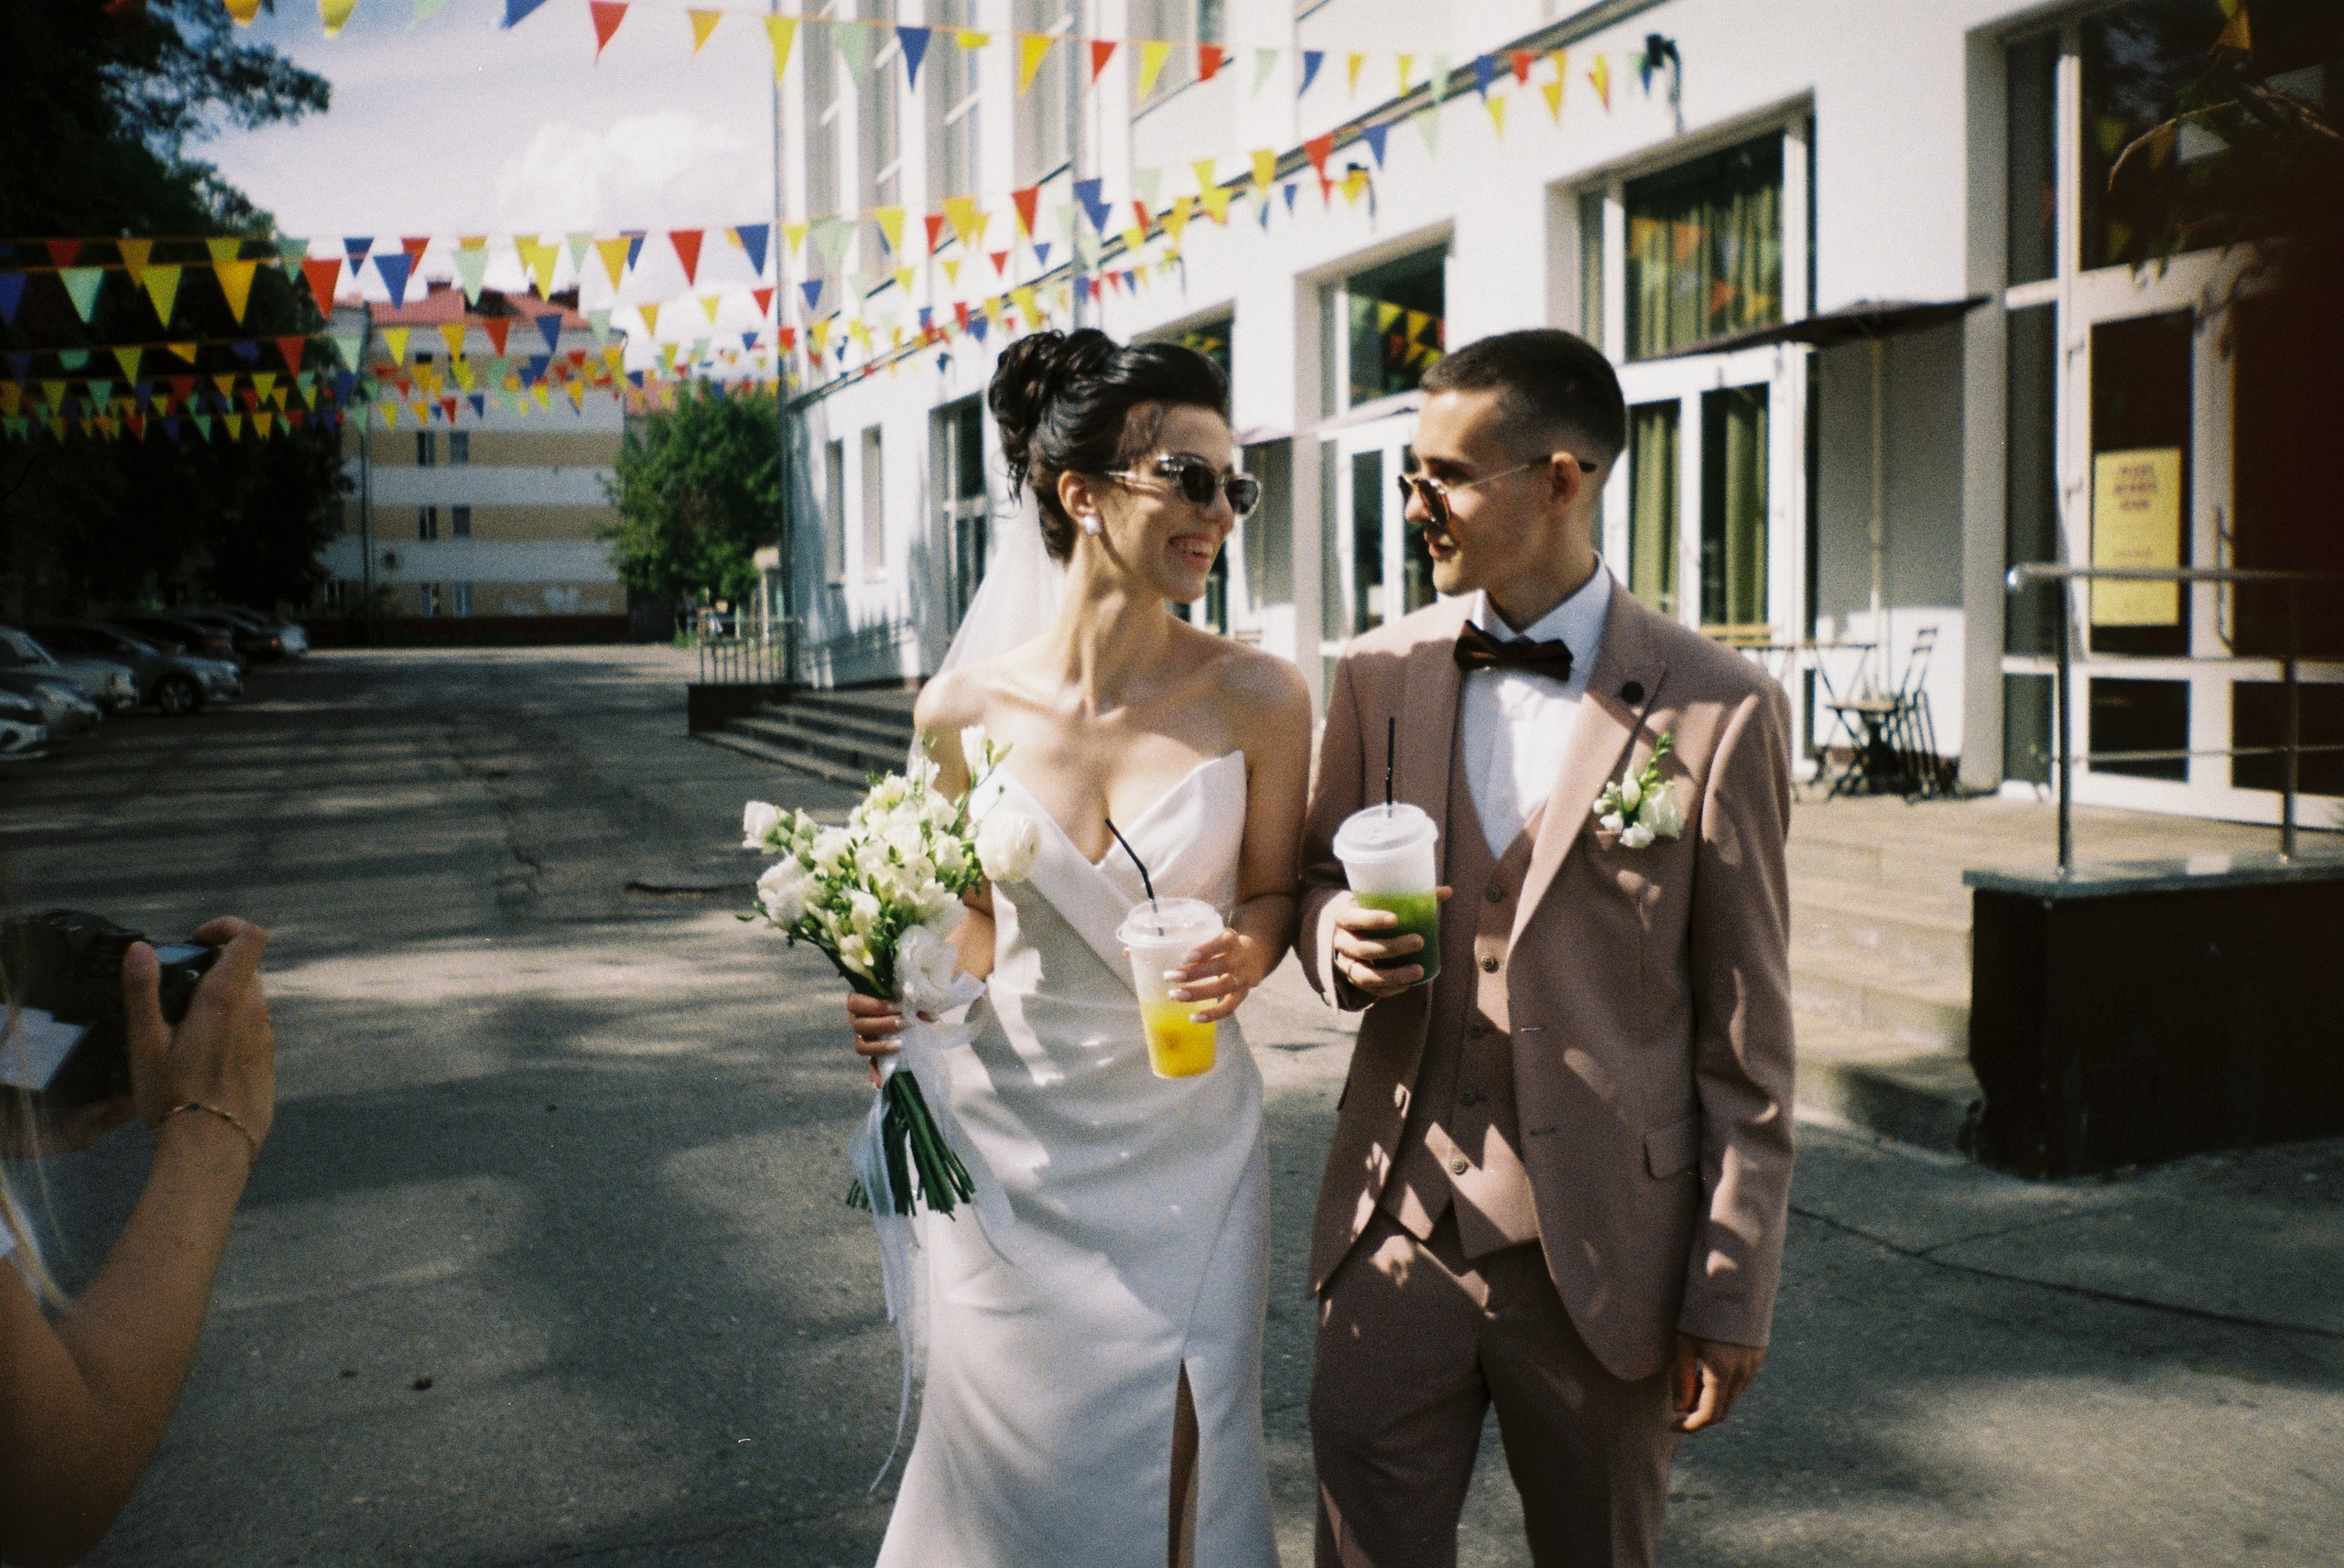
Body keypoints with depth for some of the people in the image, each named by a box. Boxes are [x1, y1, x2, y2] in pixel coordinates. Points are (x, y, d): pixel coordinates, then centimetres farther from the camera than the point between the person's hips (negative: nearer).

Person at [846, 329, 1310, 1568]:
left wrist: (1246, 953, -18)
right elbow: (978, 923, 6)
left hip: (1184, 1155, 0)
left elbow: (1271, 891, 3)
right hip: (1010, 1148, 1)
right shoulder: (965, 709, -8)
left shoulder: (1257, 699, -11)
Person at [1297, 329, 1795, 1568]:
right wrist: (1337, 935, -10)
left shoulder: (1716, 711, -8)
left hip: (1603, 1252, -2)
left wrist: (1733, 1290, -4)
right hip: (1395, 1224, 3)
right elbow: (1318, 875, 15)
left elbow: (1745, 1033, -5)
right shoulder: (1381, 673, 3)